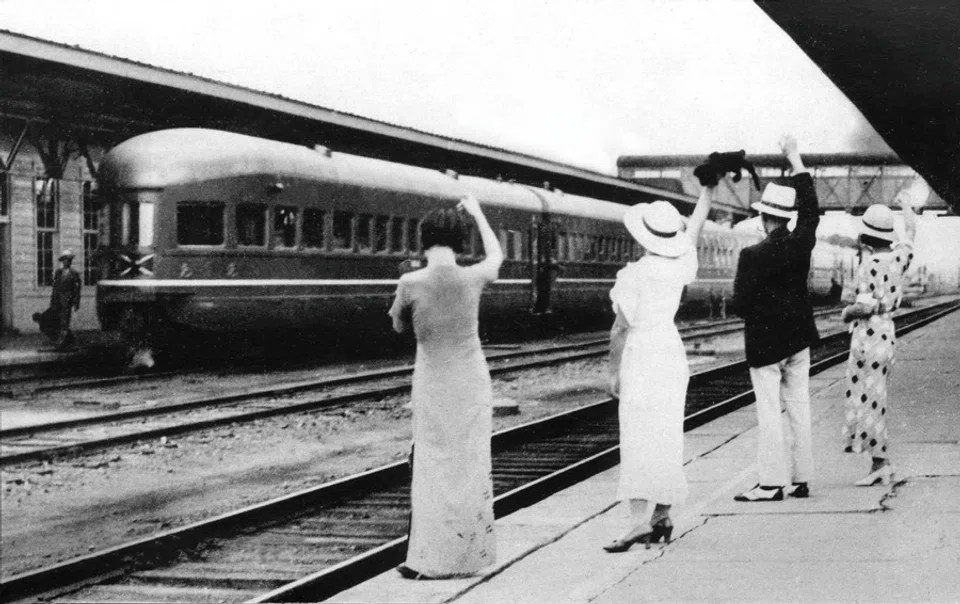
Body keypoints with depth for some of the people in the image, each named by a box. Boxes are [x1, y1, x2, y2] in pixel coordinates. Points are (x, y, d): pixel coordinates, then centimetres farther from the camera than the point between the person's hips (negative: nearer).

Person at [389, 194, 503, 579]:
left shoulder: (411, 283, -14)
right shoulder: (472, 278, -7)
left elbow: (399, 326, 4)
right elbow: (496, 255, 17)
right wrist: (477, 214, 26)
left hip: (433, 383, -2)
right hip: (473, 380, 2)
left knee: (433, 467, 5)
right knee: (471, 467, 11)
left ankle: (430, 560, 4)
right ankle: (469, 555, 17)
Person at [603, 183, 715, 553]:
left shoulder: (632, 276, -14)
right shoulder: (679, 268, 0)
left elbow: (620, 329, -11)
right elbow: (695, 229, 18)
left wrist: (614, 372, -1)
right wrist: (708, 189, 30)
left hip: (641, 357, -6)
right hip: (673, 352, 6)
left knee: (638, 441, -9)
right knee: (667, 438, 12)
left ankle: (640, 521, -17)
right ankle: (662, 517, 17)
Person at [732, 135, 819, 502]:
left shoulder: (753, 256, -18)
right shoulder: (801, 243, -2)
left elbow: (740, 305, -17)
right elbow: (811, 209, 15)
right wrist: (794, 159, 20)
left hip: (764, 341, -6)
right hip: (798, 337, 6)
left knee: (769, 413, -2)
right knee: (799, 408, 10)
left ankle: (772, 482, -1)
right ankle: (801, 478, 13)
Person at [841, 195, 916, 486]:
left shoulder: (869, 265, -18)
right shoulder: (899, 256, 4)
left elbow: (864, 306, -24)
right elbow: (910, 230, 25)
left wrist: (846, 312, -4)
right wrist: (906, 205, 42)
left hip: (869, 336, -8)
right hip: (888, 332, 8)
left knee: (869, 398, -1)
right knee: (869, 396, 15)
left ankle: (880, 463, 1)